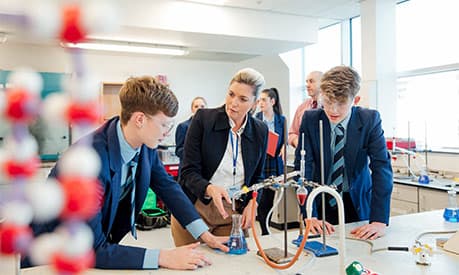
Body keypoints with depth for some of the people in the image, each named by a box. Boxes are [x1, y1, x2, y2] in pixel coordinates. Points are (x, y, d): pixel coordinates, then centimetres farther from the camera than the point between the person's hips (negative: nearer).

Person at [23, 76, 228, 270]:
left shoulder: (145, 144, -14)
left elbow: (167, 186, -1)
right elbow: (92, 250, -32)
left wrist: (204, 234, -9)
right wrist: (163, 257, -33)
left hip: (99, 245, 5)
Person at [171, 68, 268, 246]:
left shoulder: (260, 131, 0)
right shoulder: (203, 118, -10)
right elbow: (188, 172, -12)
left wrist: (251, 204, -6)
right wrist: (210, 189, -31)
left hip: (234, 214, 2)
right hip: (194, 210, -2)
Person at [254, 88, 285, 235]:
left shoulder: (281, 119, 5)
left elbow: (285, 140, 11)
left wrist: (284, 148, -9)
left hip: (275, 164, 2)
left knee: (270, 199, 8)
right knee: (261, 200, -1)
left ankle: (265, 227, 24)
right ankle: (265, 232, 10)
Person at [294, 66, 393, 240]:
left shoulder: (370, 120, -14)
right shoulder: (310, 120, -13)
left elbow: (382, 167, -18)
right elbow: (303, 167, -17)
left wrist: (379, 221, -28)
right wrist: (309, 215, -28)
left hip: (358, 203, 0)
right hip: (322, 202, 0)